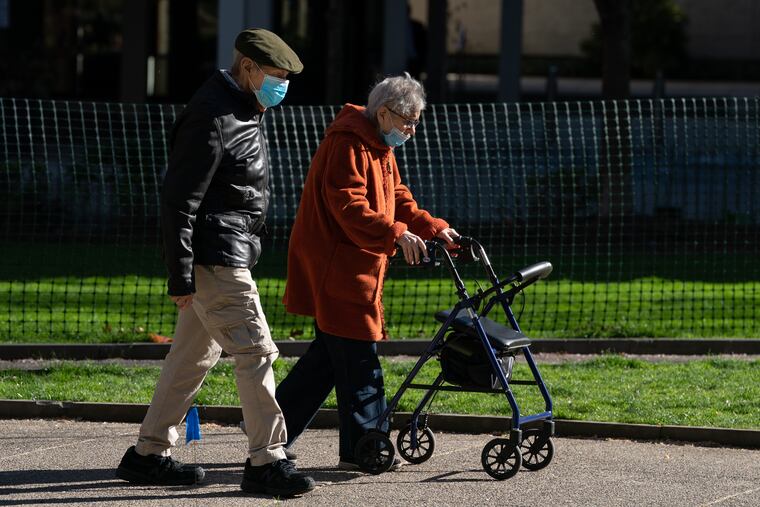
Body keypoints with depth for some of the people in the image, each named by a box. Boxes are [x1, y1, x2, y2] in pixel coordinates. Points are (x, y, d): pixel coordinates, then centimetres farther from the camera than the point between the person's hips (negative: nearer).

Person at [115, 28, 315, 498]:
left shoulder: (245, 113, 15)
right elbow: (180, 200, -19)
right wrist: (181, 278, -20)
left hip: (233, 255, 10)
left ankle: (148, 455, 20)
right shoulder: (212, 120, -17)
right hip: (217, 261, -10)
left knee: (194, 355, 13)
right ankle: (267, 461, -8)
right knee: (256, 353, -11)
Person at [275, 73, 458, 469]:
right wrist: (396, 233, -33)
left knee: (330, 354, 13)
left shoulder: (380, 147, 19)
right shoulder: (347, 144, -16)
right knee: (358, 355, -8)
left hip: (357, 267, 11)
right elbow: (349, 207, -26)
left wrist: (434, 228, 9)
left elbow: (398, 201, 22)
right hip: (335, 266, -11)